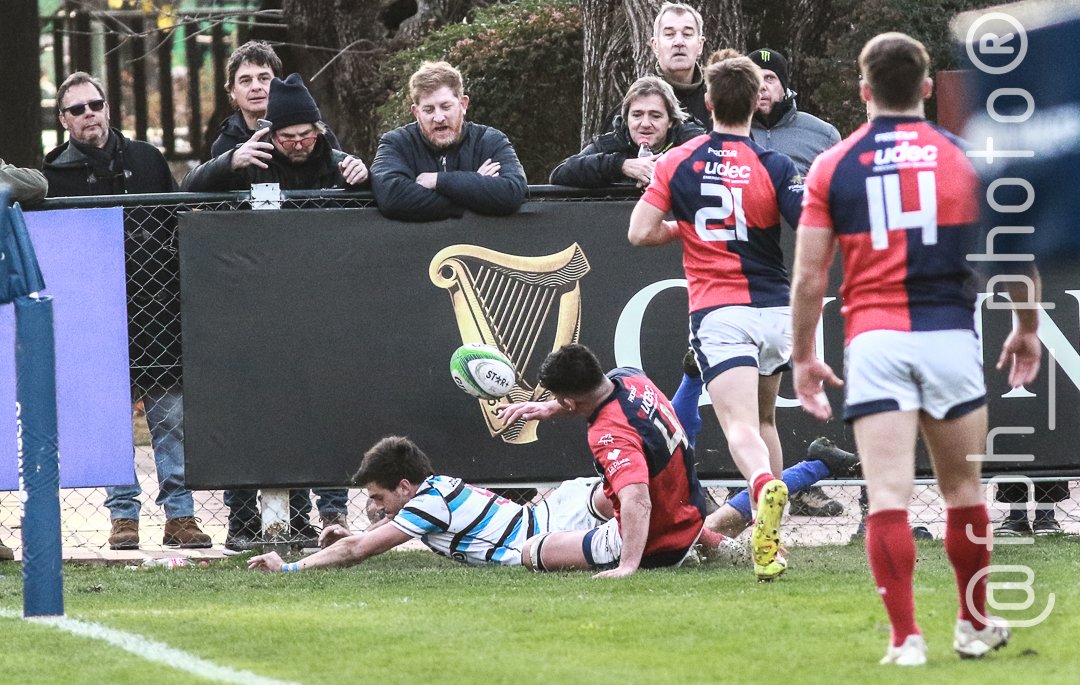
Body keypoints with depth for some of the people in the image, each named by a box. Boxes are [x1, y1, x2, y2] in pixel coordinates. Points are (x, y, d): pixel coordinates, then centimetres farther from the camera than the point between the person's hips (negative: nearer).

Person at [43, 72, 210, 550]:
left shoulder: (146, 160, 11)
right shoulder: (56, 175, 5)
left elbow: (180, 225, 15)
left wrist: (185, 290, 8)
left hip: (159, 309, 1)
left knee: (171, 415, 0)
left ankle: (179, 514, 4)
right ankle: (123, 514, 7)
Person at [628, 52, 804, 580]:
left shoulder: (679, 163, 0)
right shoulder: (774, 167, -4)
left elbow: (640, 232, 0)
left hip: (717, 313, -2)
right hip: (773, 309, 2)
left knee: (740, 426, -15)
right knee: (764, 419, 21)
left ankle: (765, 486, -48)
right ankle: (770, 537, 20)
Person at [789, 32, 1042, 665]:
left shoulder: (832, 167, 3)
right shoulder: (967, 156, 4)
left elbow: (809, 275, 2)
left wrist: (804, 357, 13)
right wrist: (1027, 328, 20)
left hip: (873, 341, -1)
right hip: (949, 338, 1)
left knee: (888, 494, -4)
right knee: (964, 489, 15)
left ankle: (906, 638, -10)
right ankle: (975, 626, 27)